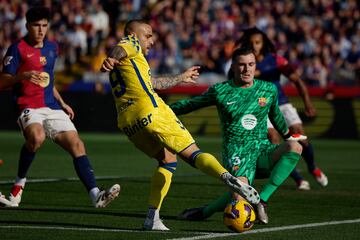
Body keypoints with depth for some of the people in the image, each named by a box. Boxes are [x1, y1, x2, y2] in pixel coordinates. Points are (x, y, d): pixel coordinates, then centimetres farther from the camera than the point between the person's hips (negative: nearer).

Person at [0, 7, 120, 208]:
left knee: (77, 145, -7)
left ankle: (96, 195, -11)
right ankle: (20, 183, -13)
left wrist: (62, 103, 24)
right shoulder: (18, 49, -5)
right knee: (37, 137, -36)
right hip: (28, 107, -7)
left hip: (52, 108, 7)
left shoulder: (52, 48, 16)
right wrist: (22, 76, -26)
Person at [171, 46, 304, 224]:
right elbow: (189, 104, 12)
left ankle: (262, 200, -23)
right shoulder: (220, 91, 0)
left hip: (262, 149, 4)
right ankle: (204, 211, 4)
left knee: (295, 147, -28)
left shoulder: (268, 89, 9)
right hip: (236, 152, -4)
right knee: (239, 197, -31)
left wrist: (287, 135, 41)